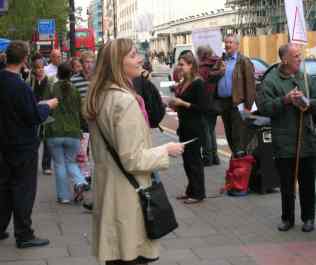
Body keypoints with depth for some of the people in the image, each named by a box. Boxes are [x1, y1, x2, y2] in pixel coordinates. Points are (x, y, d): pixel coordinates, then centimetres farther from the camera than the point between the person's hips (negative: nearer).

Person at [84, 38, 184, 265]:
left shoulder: (100, 96, 7)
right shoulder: (125, 100, -21)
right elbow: (132, 159, -22)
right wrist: (166, 151, -9)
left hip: (107, 188, 9)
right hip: (128, 194, -9)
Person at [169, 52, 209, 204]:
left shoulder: (198, 83, -14)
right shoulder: (183, 83, 10)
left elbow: (203, 108, -19)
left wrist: (182, 103, -19)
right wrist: (175, 105, 3)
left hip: (194, 127, -8)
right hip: (184, 126, 8)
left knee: (194, 159, -1)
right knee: (186, 159, 14)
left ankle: (198, 193, 9)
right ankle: (191, 190, 25)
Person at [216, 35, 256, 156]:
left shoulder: (243, 61, -5)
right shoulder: (221, 60, 15)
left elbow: (250, 85, -11)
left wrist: (247, 106, -16)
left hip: (237, 103, -7)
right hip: (223, 102, 7)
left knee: (238, 136, -8)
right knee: (229, 134, 14)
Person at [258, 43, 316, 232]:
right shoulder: (271, 80, -5)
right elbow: (264, 107, -13)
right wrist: (285, 100, -22)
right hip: (284, 144, -3)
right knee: (287, 184, 9)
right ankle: (288, 218, 22)